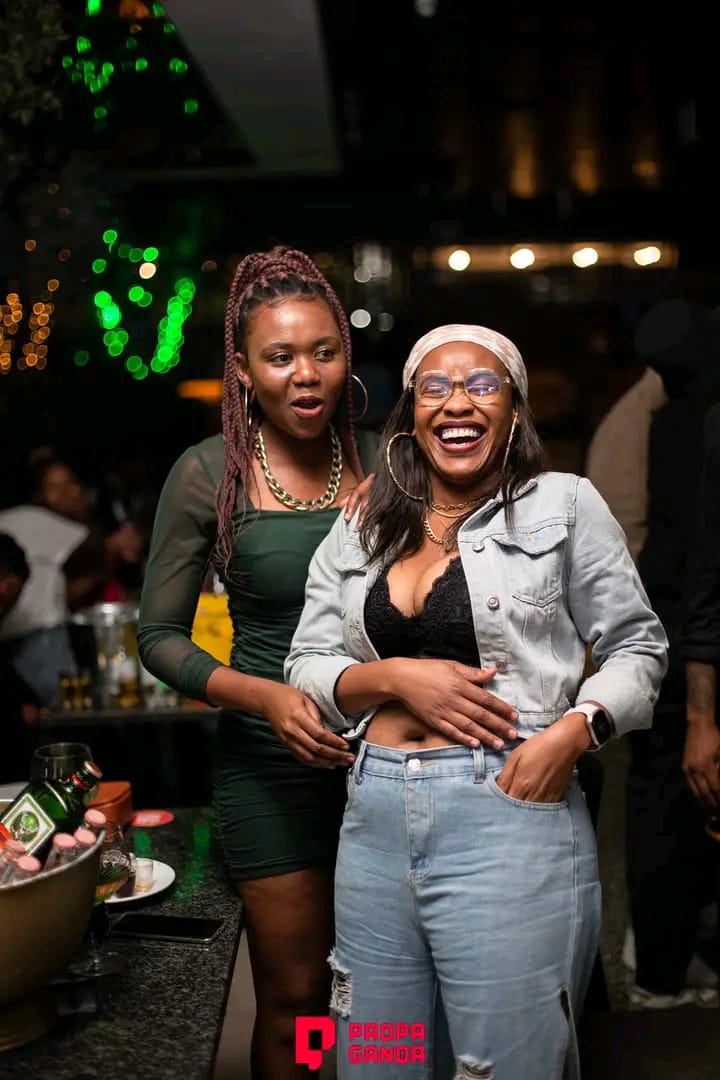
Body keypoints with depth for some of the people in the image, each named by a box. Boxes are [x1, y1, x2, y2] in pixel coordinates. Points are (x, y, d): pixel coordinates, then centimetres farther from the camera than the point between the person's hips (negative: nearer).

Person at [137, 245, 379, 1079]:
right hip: (271, 763, -3)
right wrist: (265, 697, -19)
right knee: (294, 997, 10)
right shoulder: (208, 473, -8)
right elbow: (159, 637, -4)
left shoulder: (380, 462, 1)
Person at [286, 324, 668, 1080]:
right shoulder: (357, 533, 12)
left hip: (509, 817, -4)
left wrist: (574, 729, -13)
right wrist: (397, 677, -8)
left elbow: (637, 648, 5)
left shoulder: (564, 506, 2)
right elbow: (307, 667, 11)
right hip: (374, 819, 4)